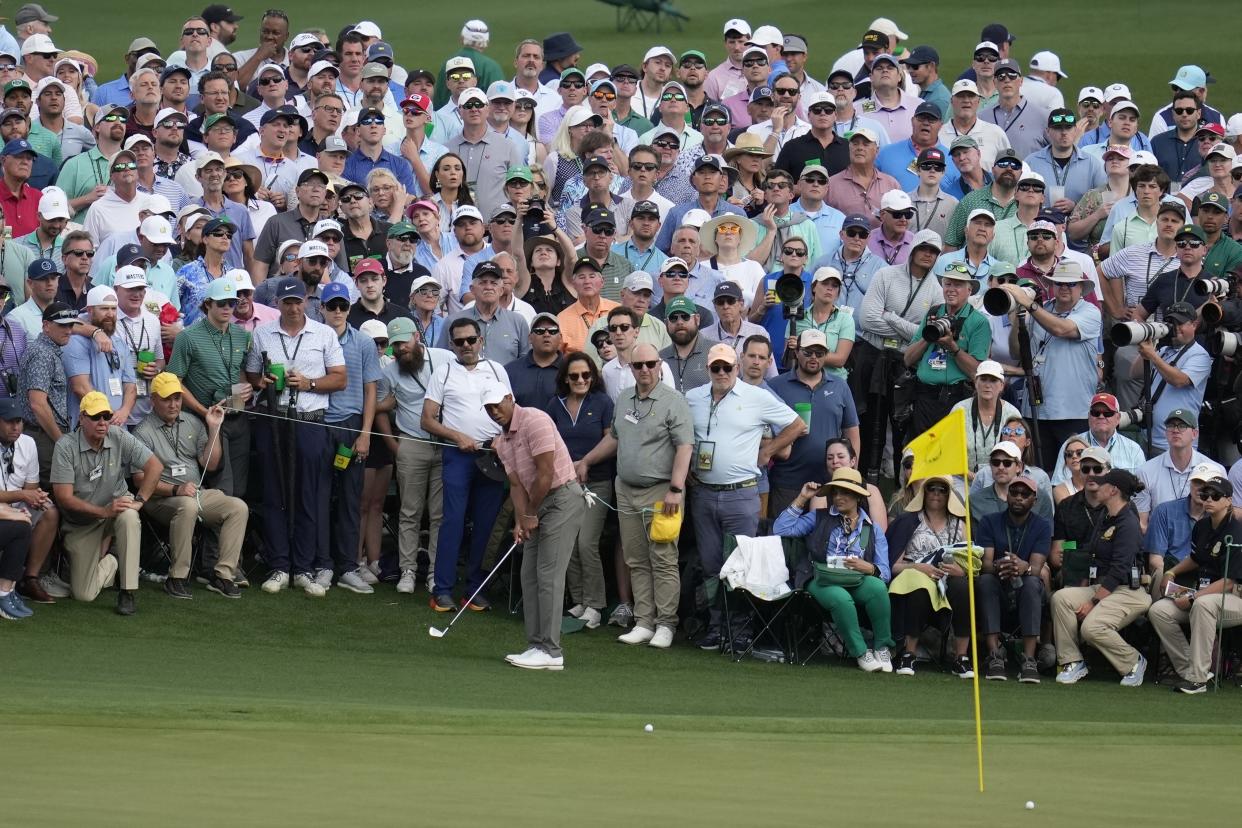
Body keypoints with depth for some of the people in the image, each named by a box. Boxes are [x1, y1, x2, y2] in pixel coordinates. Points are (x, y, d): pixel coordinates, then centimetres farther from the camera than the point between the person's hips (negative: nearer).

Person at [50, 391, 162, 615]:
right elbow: (64, 497, -19)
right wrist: (104, 511, -27)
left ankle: (127, 593, -25)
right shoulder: (65, 446, -16)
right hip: (81, 525, -1)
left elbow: (155, 466, -5)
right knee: (84, 595, -12)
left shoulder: (120, 438, -8)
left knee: (129, 518, -38)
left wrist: (139, 500, -18)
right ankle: (112, 561, 24)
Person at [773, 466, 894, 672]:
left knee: (877, 587, -35)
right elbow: (781, 529, 8)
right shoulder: (819, 518, 21)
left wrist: (869, 568, -15)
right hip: (821, 581, -1)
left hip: (857, 581, 1)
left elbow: (884, 572, 8)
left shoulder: (873, 529, 20)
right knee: (841, 598, -38)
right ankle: (861, 653, -23)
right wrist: (801, 500, 9)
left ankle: (882, 648, -19)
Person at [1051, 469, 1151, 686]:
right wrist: (1083, 587, 8)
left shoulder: (1128, 524, -13)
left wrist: (1093, 602, -21)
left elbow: (1118, 571, -19)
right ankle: (1072, 661, -12)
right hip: (1100, 588, 9)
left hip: (1128, 592, -9)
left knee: (1092, 626, -31)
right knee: (1061, 597, -17)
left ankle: (1133, 662, -5)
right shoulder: (1105, 518, 17)